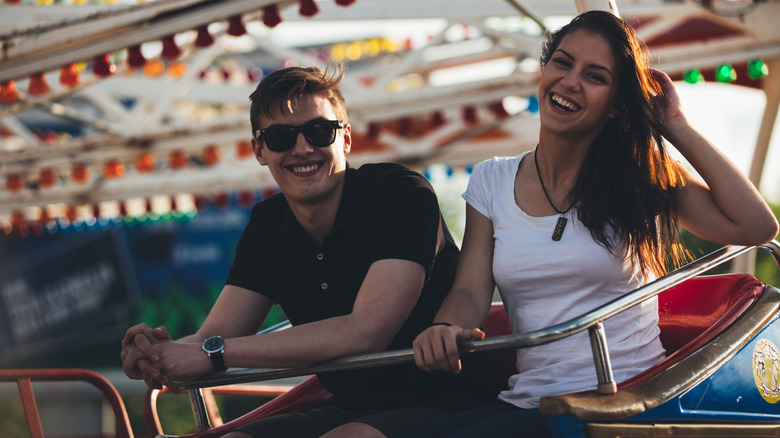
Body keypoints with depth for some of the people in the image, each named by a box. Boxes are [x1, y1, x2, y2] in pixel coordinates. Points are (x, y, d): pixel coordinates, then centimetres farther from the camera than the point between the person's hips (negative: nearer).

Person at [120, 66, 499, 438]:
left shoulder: (402, 193, -15)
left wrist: (214, 353, -25)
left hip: (443, 406, -6)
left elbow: (364, 333, -26)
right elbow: (211, 338, 1)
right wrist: (162, 353, -25)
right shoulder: (266, 226, 6)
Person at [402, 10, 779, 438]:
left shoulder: (639, 177, 4)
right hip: (526, 402, 3)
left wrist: (676, 126, -3)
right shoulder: (492, 182, 13)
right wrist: (447, 329, -21)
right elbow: (470, 292, 5)